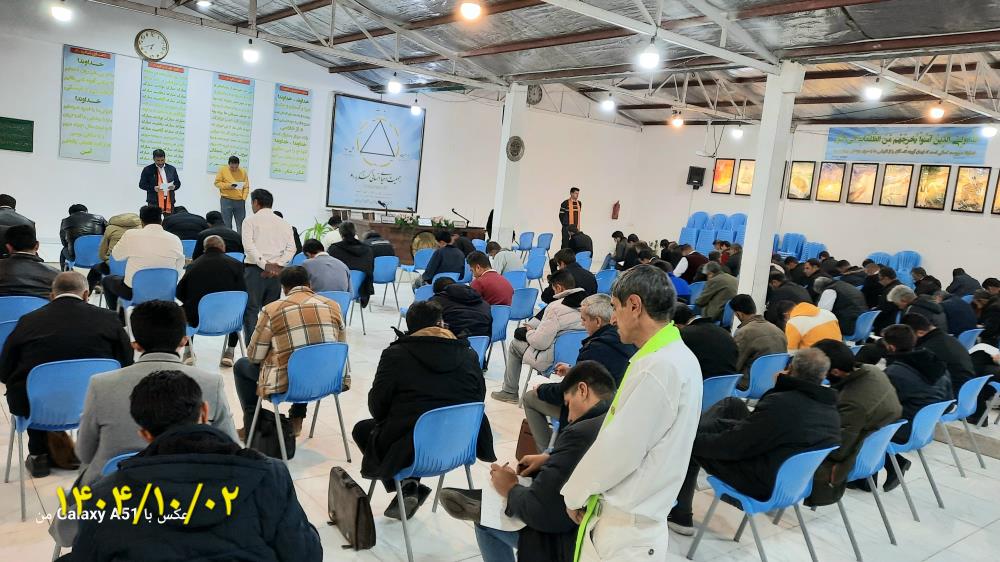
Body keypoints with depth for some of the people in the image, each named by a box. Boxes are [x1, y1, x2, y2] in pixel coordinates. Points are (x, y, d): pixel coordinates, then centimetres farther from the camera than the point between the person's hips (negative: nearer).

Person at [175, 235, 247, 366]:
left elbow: (180, 294, 6)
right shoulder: (235, 264, -3)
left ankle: (188, 352, 31)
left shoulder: (193, 265, 1)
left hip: (197, 320, 1)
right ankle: (230, 352, 28)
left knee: (184, 310, 36)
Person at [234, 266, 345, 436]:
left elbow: (254, 356, 0)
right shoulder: (333, 306, 0)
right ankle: (297, 419, 39)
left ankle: (251, 426, 29)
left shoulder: (271, 310, -9)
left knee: (241, 365, 24)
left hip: (286, 385, -3)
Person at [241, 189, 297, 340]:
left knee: (251, 309, -3)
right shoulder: (284, 223, 14)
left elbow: (248, 246, -12)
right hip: (277, 271, 4)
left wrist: (264, 265, -15)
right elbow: (291, 248, 1)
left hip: (254, 269, -4)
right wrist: (278, 265, -6)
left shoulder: (250, 220, 3)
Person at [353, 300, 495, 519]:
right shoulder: (469, 355, 6)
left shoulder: (395, 354, -3)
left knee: (362, 429, 24)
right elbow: (478, 401, 9)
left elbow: (377, 406, -4)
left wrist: (391, 422, 18)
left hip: (409, 449, -5)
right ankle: (410, 486, 17)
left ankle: (406, 484, 7)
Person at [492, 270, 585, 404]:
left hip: (551, 360, -7)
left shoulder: (556, 308, -22)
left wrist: (529, 332, 3)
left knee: (515, 345, 18)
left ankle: (509, 392, 31)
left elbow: (539, 342, -20)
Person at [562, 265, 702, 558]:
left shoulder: (659, 367, -25)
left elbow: (620, 448, -22)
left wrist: (574, 493, -6)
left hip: (625, 524, -8)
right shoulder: (673, 355, 7)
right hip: (627, 511, 8)